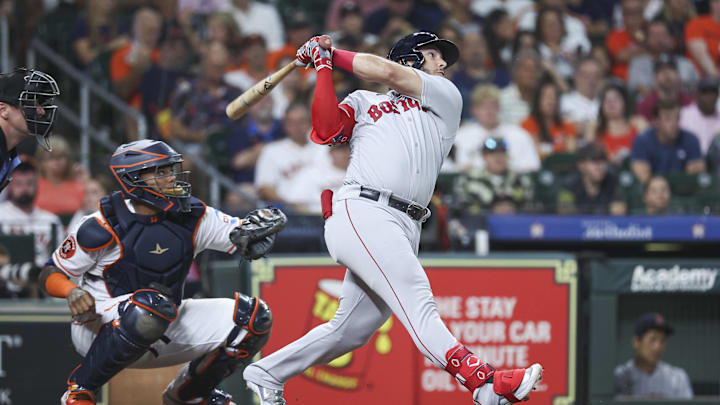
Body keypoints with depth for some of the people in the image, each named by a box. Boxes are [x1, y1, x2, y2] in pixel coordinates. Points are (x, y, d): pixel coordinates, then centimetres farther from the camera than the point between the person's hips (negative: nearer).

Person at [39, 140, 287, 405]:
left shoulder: (192, 218, -2)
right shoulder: (103, 227, -16)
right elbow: (50, 274, -8)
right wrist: (72, 292, -30)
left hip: (162, 332, 6)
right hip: (100, 328, -6)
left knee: (254, 318, -5)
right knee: (153, 304, -40)